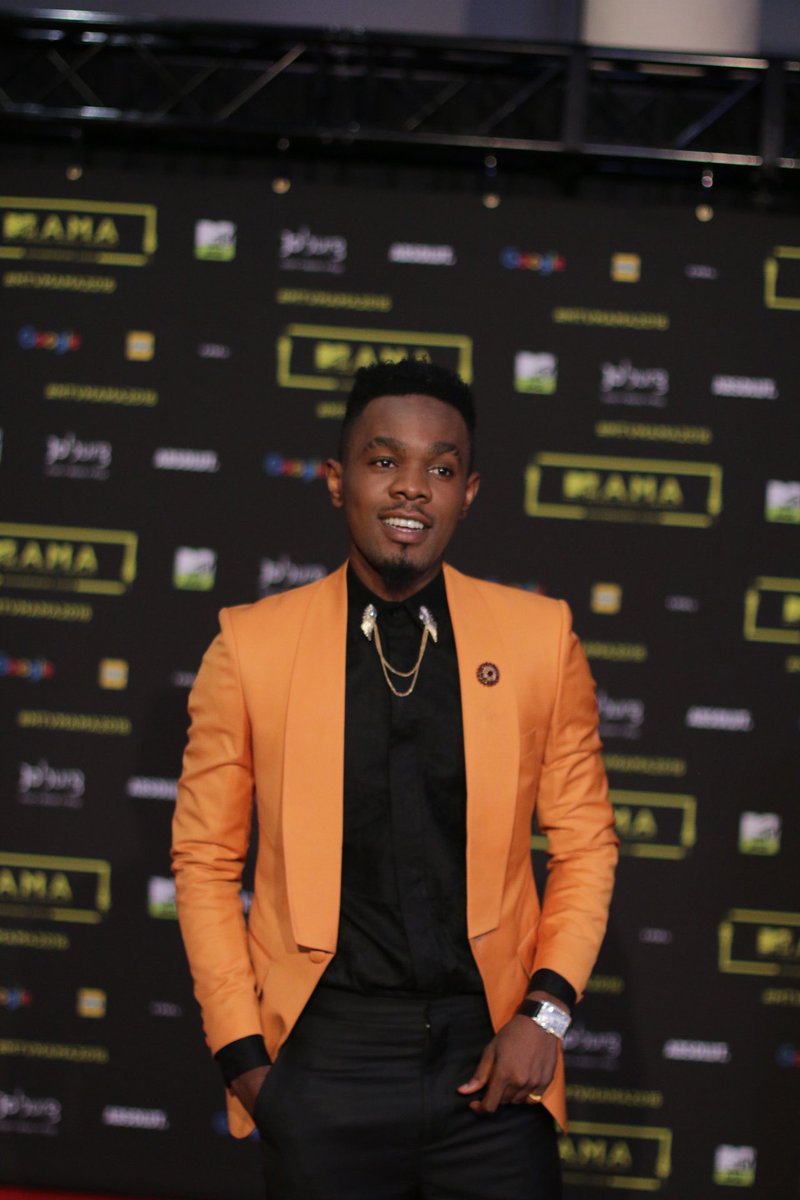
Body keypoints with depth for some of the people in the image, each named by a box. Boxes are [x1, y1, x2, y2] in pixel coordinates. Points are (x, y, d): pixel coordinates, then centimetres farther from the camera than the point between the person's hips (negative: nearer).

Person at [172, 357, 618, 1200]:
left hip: (490, 1057, 1)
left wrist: (545, 1011, -4)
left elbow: (584, 844, 7)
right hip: (324, 1057, 0)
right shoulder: (250, 646, -2)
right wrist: (239, 1051, -2)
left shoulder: (540, 638, 1)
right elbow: (205, 861, 4)